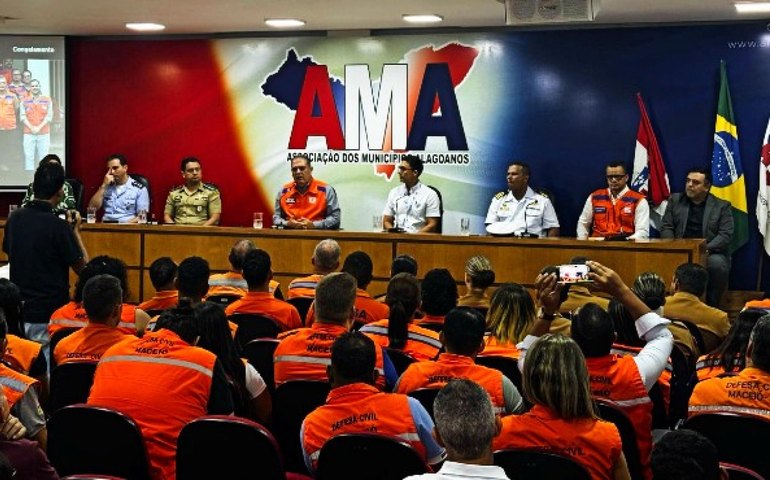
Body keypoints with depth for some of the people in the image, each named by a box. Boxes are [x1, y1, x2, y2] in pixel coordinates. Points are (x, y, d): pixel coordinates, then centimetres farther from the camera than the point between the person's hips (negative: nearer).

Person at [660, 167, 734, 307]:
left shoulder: (722, 206, 6)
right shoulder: (675, 200, 14)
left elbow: (726, 235, -3)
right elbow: (666, 228, 10)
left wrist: (705, 249, -19)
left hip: (710, 253, -1)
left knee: (717, 264, -34)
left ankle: (711, 305, -16)